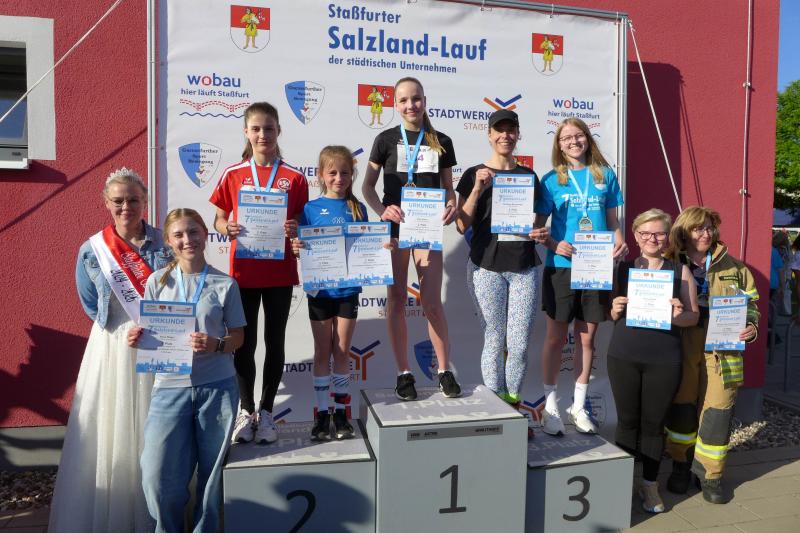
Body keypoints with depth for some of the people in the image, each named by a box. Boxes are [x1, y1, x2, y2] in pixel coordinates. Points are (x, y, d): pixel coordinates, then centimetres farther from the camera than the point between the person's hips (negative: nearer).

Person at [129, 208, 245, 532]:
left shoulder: (225, 284, 0)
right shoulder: (157, 282, 4)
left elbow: (238, 337, 3)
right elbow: (148, 333, 10)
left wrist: (216, 345, -17)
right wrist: (137, 339, -13)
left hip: (217, 387, -1)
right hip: (170, 386, 1)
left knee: (211, 471, 10)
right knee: (159, 476, -2)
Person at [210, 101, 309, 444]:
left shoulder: (294, 178, 0)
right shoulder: (233, 175, 1)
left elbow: (304, 223, 4)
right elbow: (219, 219, 7)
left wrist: (296, 230, -18)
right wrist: (227, 229, -15)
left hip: (280, 273, 0)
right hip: (244, 271, 1)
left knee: (274, 342, 9)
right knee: (245, 343, 8)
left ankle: (266, 411, 24)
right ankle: (246, 410, 25)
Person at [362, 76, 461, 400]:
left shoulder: (441, 142, 9)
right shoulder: (386, 139, 4)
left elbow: (448, 187, 12)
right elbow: (367, 186, 2)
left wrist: (451, 207, -11)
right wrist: (382, 209, -17)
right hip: (394, 226, 0)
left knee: (432, 302, -2)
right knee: (397, 300, 4)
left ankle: (444, 371, 13)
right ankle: (404, 374, 15)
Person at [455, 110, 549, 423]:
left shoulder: (529, 176, 13)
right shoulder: (474, 174, 3)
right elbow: (462, 225, -3)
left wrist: (542, 234, -1)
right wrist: (478, 188, -14)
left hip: (524, 268, 3)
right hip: (487, 266, -2)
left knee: (519, 344, 2)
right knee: (494, 341, 4)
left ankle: (514, 404, 20)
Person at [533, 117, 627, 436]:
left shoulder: (605, 175, 7)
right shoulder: (552, 179, 1)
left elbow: (612, 221, 12)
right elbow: (539, 225, 0)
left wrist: (620, 243, -7)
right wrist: (554, 245, -18)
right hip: (561, 266, -2)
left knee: (586, 338, 10)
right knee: (556, 336, 5)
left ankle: (579, 406, 25)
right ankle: (550, 406, 19)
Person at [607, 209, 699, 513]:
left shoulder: (680, 270, 4)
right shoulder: (622, 268, 6)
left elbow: (694, 316, 5)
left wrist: (677, 316, -16)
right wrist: (615, 310, -9)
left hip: (664, 361, -1)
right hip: (623, 357, 1)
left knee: (653, 423, 8)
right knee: (627, 420, 11)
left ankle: (650, 484, 23)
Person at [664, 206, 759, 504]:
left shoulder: (732, 267, 9)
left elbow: (749, 303, 13)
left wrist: (751, 328, -4)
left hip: (721, 352, 1)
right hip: (683, 348, -1)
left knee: (717, 412, 2)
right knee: (681, 408, 9)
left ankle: (710, 474, 20)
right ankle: (681, 465, 29)